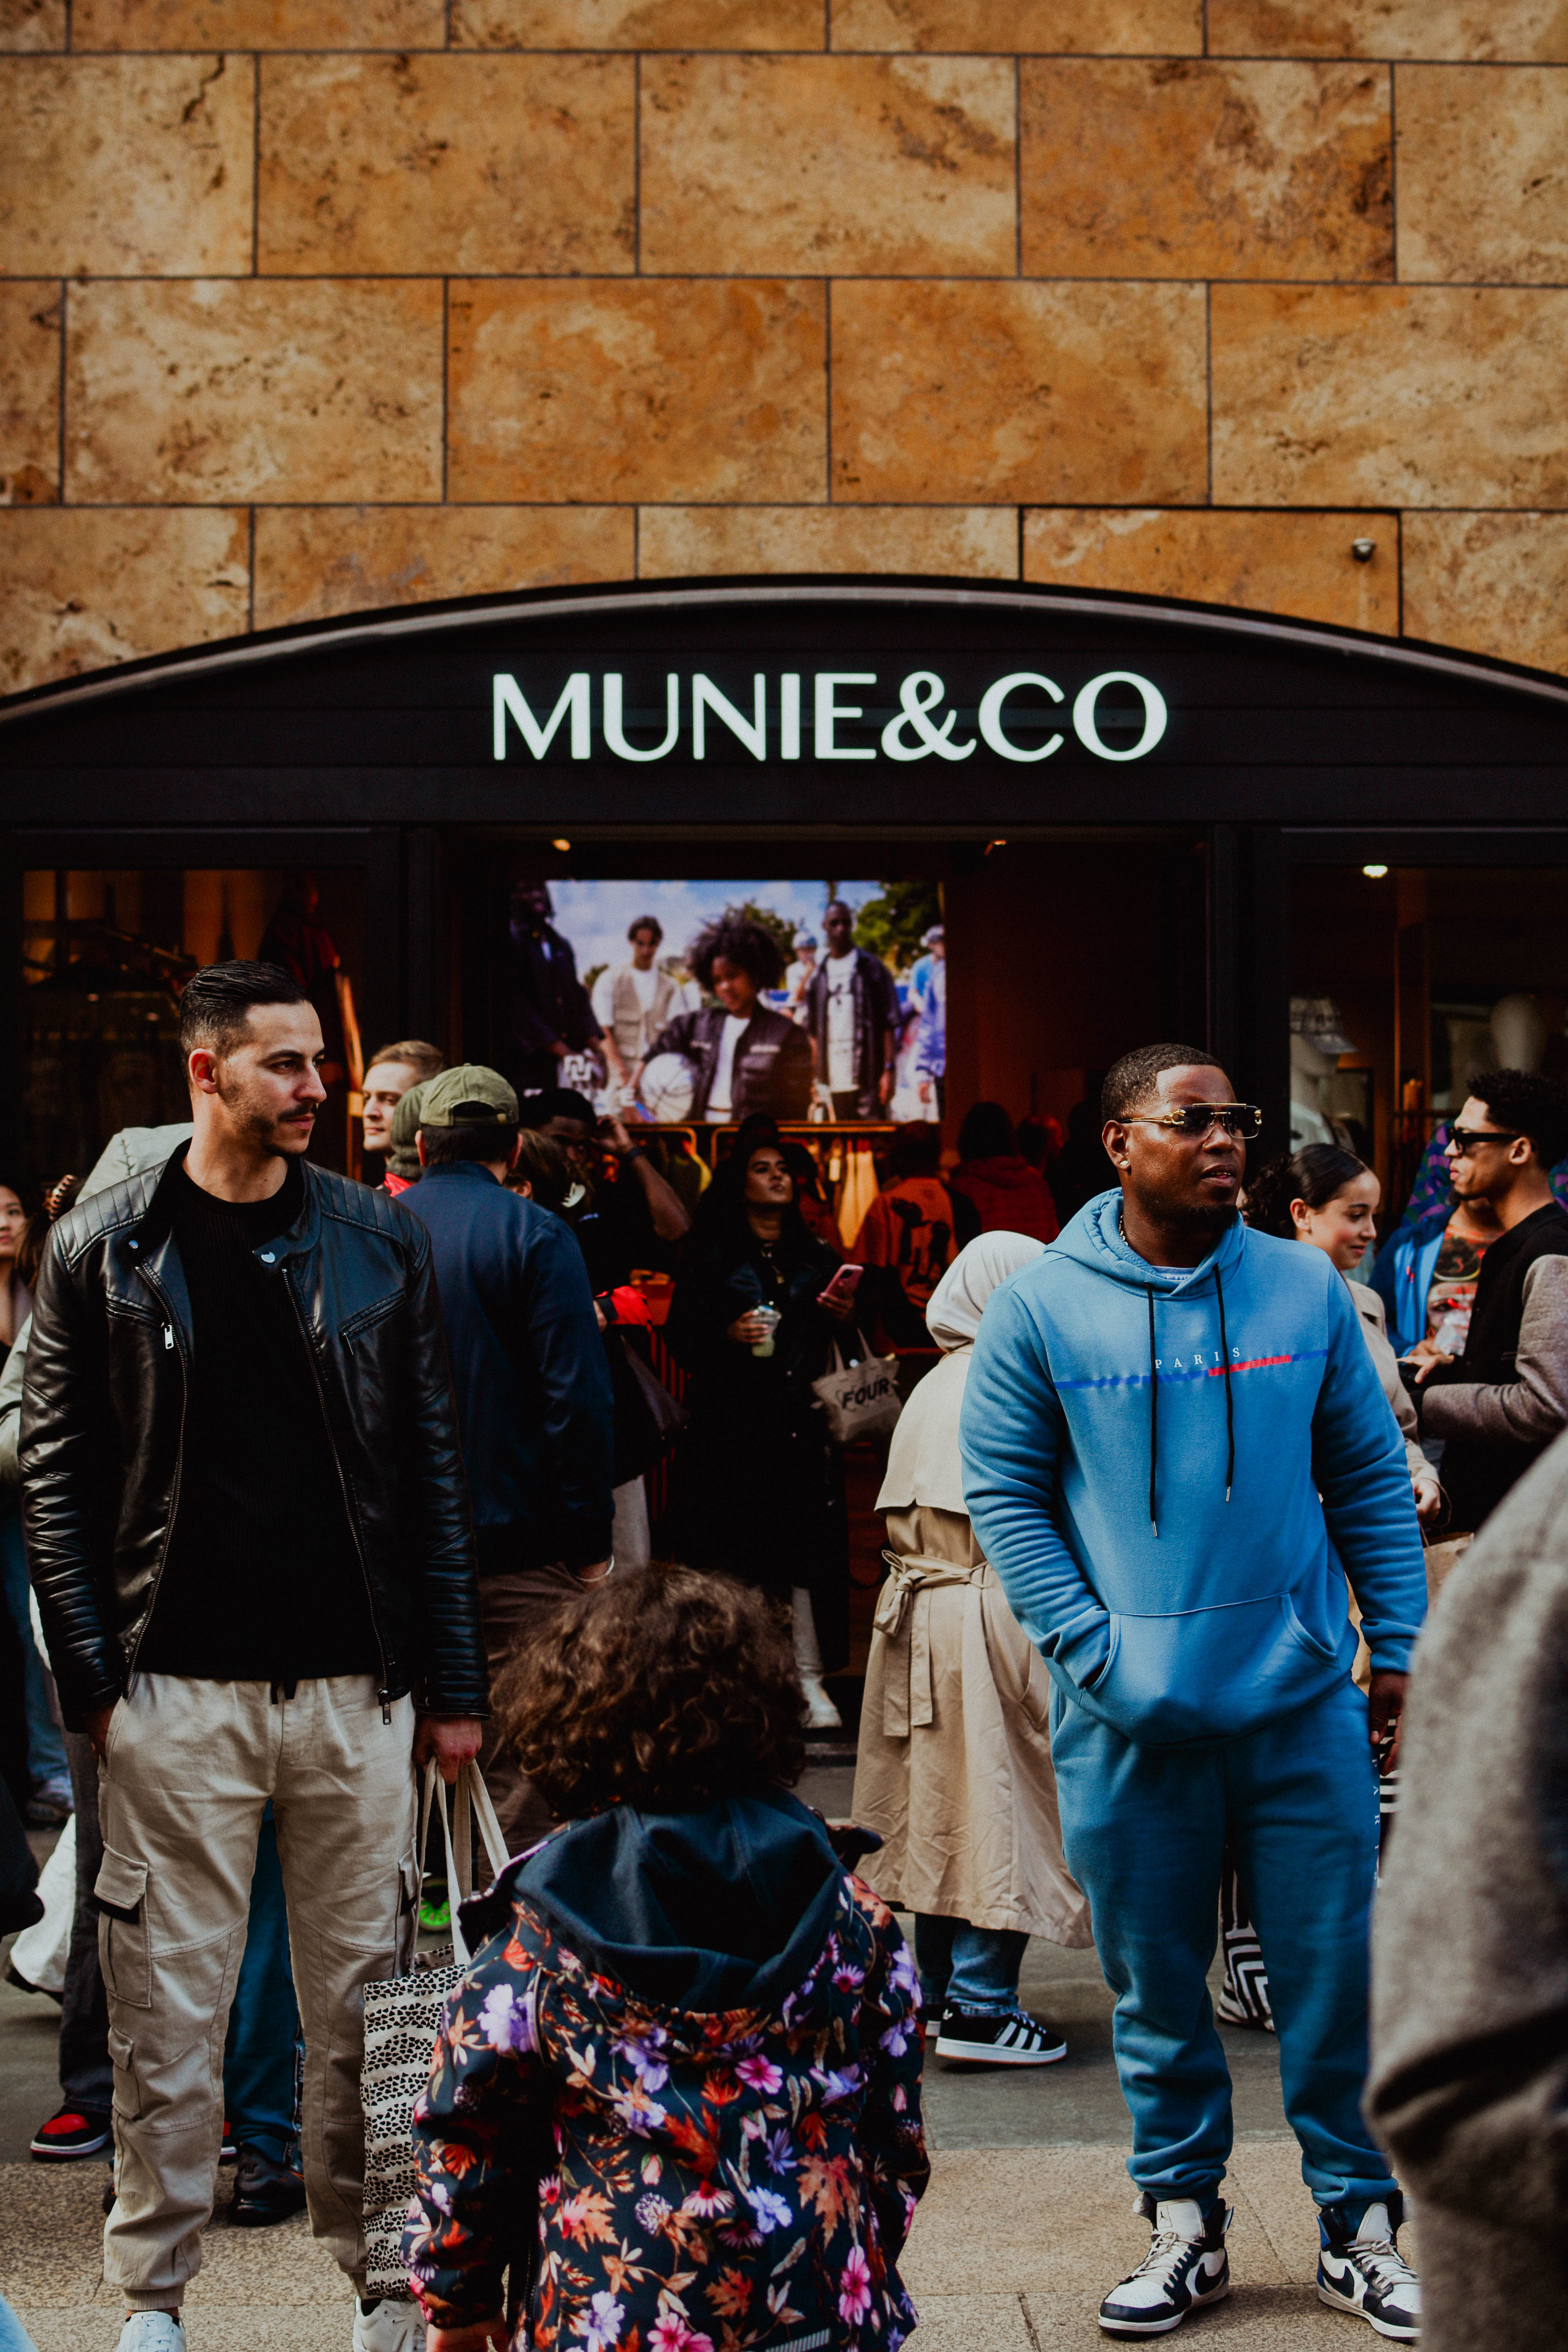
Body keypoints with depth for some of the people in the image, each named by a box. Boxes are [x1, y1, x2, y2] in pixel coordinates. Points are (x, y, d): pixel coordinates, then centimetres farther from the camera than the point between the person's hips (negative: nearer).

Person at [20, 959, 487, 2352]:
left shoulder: (380, 1243, 6)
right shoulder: (100, 1253, 1)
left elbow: (433, 1469, 7)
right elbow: (55, 1476, 2)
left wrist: (454, 1684, 4)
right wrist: (91, 1674, -6)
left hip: (354, 1687, 1)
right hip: (177, 1696, -1)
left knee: (362, 2002, 8)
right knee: (167, 2009, 3)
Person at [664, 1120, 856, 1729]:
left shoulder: (815, 1259, 18)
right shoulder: (711, 1256, 7)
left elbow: (834, 1350, 21)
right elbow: (680, 1335, 2)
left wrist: (843, 1319, 0)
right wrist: (727, 1335, -15)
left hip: (801, 1422, 3)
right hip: (731, 1422, -2)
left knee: (805, 1543, -4)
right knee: (734, 1549, -5)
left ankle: (808, 1678, -1)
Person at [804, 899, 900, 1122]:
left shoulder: (872, 968, 2)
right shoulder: (817, 976, 13)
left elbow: (889, 1025, -2)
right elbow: (813, 1032, 14)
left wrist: (889, 1070, -10)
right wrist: (814, 1078, 6)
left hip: (868, 1078, -4)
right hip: (832, 1081, 4)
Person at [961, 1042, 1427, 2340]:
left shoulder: (1306, 1288, 4)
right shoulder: (1039, 1307, -1)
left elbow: (1371, 1478, 9)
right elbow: (1004, 1497, 0)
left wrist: (1399, 1650, 4)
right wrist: (1096, 1653, -8)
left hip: (1306, 1701, 1)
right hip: (1130, 1718, -1)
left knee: (1337, 1974, 5)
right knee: (1158, 1984, 9)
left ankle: (1360, 2224, 21)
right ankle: (1185, 2222, 24)